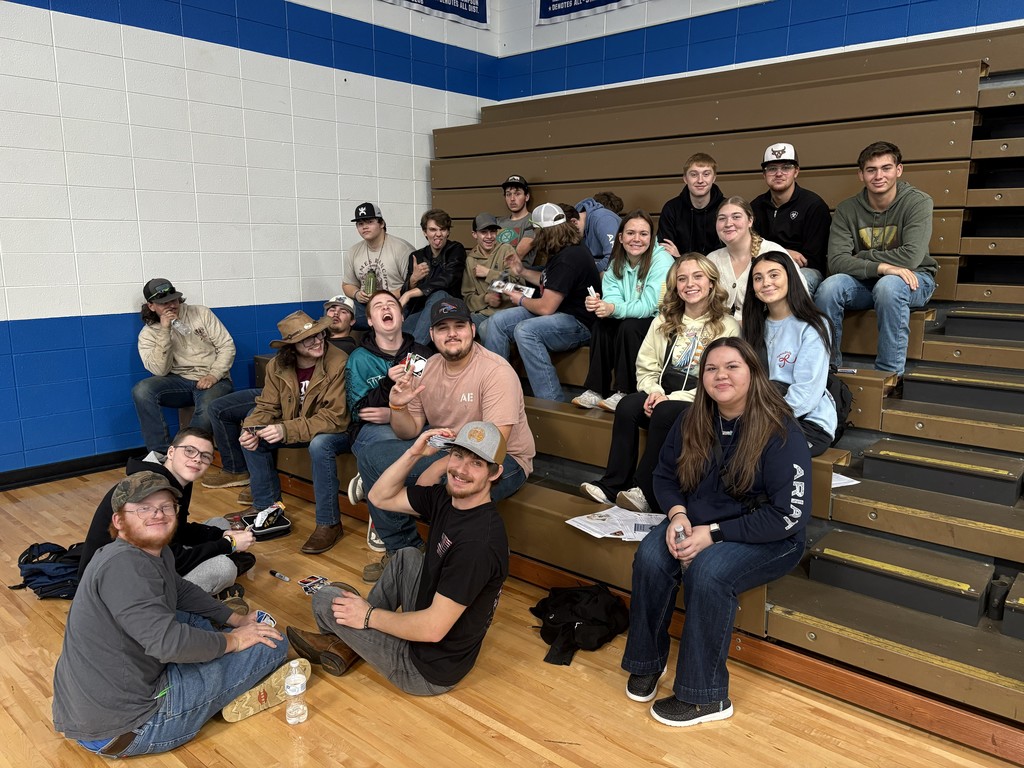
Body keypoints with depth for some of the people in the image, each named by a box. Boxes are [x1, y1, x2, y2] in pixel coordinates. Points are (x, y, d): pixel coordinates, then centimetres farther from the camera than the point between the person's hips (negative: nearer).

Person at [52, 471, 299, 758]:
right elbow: (167, 642, -31)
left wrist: (235, 619, 19)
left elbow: (182, 591, 24)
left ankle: (233, 688, 14)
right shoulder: (123, 565, -24)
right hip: (118, 730, -10)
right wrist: (232, 640, -16)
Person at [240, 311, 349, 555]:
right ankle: (266, 506, 13)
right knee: (252, 439, -7)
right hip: (295, 428, 6)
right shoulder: (278, 365, -8)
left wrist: (287, 430, -37)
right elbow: (267, 407, -3)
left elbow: (334, 418, -29)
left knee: (319, 444, -37)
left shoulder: (338, 363, -27)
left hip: (334, 431, -6)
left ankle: (329, 523, -21)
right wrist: (251, 429, -26)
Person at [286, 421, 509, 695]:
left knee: (326, 600, -1)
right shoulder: (445, 498, -6)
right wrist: (414, 453, -13)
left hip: (429, 672, -8)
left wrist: (368, 615, -14)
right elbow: (380, 497, 3)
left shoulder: (479, 541, -32)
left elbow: (433, 629, -28)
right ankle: (351, 637, 21)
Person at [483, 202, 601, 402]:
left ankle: (553, 405, -28)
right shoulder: (561, 252, 8)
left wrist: (521, 300, -4)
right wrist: (522, 272, 20)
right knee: (497, 321, 0)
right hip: (558, 312, 10)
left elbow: (545, 307, -23)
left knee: (524, 331, -34)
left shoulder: (568, 258, -22)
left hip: (578, 324, -10)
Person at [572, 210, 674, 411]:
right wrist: (599, 304, -35)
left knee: (629, 326, -31)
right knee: (601, 324, -20)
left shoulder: (661, 260, -17)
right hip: (631, 320, 6)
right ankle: (596, 390, -16)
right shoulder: (617, 263, 2)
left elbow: (650, 306, -25)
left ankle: (625, 393, -22)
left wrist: (613, 309, -39)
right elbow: (613, 298, -10)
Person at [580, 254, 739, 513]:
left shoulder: (727, 327, -1)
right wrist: (655, 392, -12)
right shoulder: (663, 321, 15)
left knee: (664, 413, -34)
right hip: (662, 397, 4)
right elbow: (646, 368, 10)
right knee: (627, 406, -26)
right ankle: (612, 486, -24)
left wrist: (671, 398, -18)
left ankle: (645, 492, -24)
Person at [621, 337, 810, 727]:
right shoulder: (692, 422, -2)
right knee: (650, 557, -24)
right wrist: (677, 514, -12)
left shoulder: (781, 433, -18)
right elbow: (665, 476, 11)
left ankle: (705, 697, -15)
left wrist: (714, 533, -23)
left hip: (767, 538, -5)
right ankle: (646, 662, -1)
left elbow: (789, 516, -21)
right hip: (698, 523, 5)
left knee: (707, 571, -33)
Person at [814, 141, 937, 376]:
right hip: (865, 282, 3)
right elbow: (836, 261, -18)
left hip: (914, 280, -2)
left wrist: (860, 257, -14)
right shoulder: (847, 209, -4)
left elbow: (911, 256, -23)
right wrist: (881, 267, -31)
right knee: (830, 285, -28)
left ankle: (890, 374, -28)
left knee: (888, 286, -37)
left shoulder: (918, 202, -11)